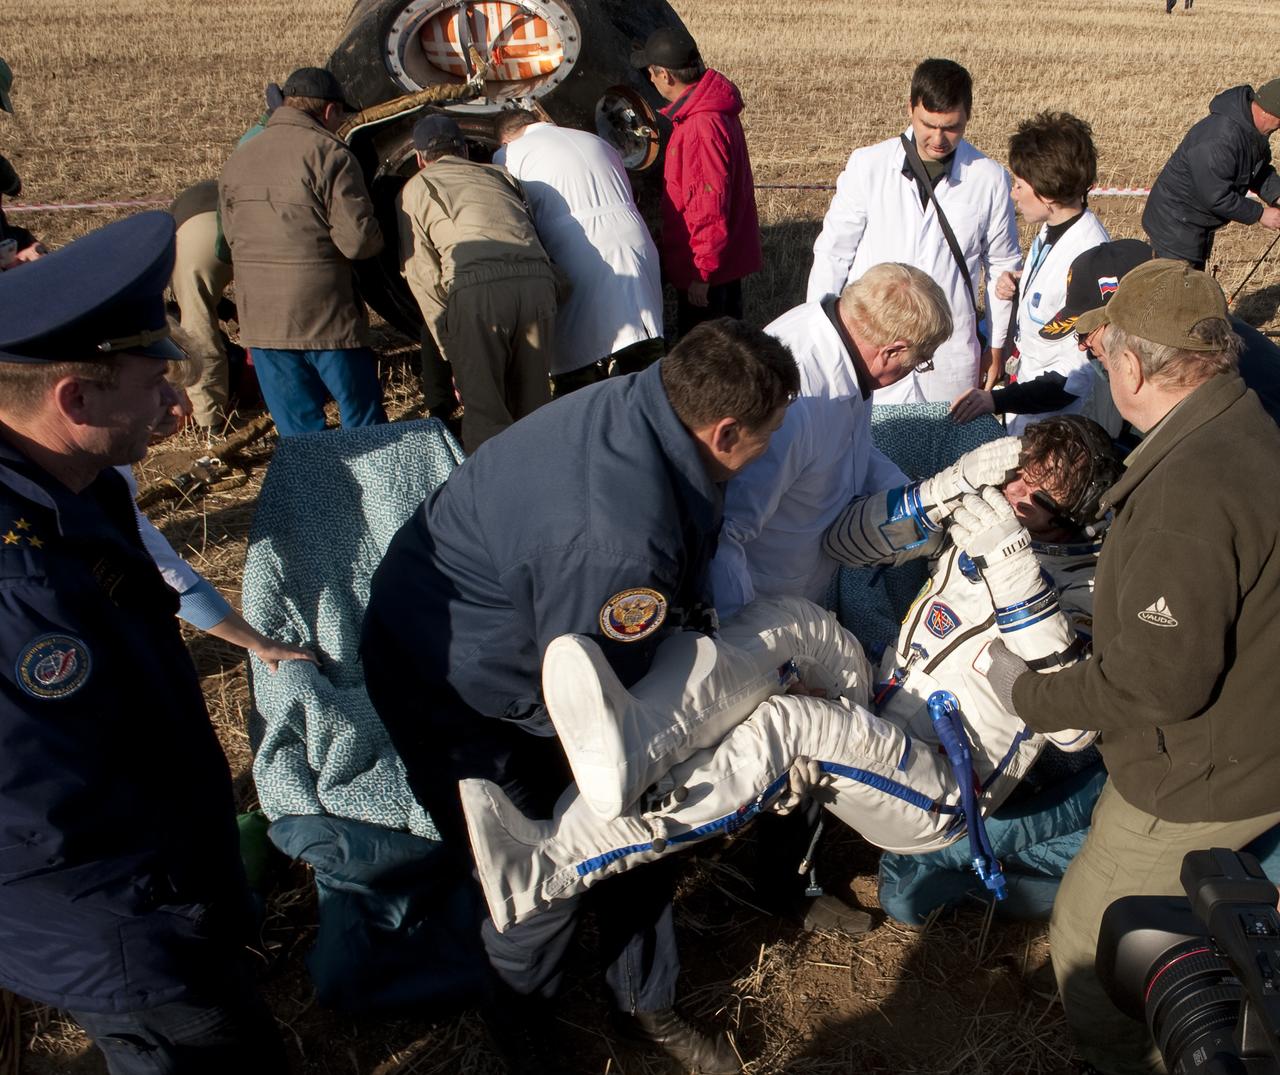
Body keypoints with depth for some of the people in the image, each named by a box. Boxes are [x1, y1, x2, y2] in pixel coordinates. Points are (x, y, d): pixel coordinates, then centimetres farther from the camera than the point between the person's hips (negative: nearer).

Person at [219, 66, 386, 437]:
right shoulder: (329, 154, -10)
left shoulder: (237, 159, 11)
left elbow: (231, 236, 17)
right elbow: (358, 240, -16)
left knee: (297, 432, 14)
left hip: (260, 319, 6)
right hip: (326, 314, -5)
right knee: (364, 424, 10)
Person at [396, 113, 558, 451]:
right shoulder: (498, 174, 33)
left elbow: (422, 274, 11)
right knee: (532, 401, 15)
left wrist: (450, 346, 12)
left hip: (476, 287, -4)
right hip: (538, 280, 4)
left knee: (484, 407, 3)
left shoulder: (415, 189, 21)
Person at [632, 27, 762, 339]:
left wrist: (701, 273, -22)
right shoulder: (713, 109, 7)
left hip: (705, 268, -10)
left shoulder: (701, 126, -24)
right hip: (726, 257, 10)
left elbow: (709, 205, -25)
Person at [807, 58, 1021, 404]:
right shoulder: (867, 165, -3)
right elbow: (832, 253, 3)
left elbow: (1002, 266, 10)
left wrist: (997, 345, 13)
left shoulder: (990, 179, -1)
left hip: (950, 360, 1)